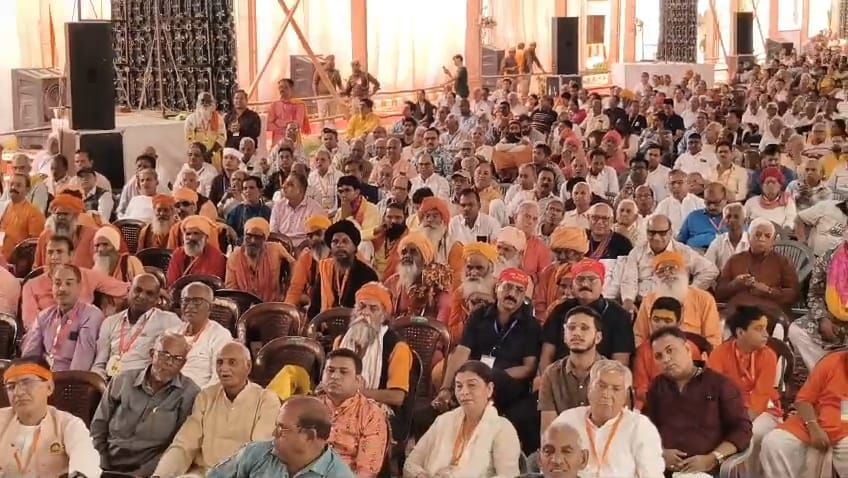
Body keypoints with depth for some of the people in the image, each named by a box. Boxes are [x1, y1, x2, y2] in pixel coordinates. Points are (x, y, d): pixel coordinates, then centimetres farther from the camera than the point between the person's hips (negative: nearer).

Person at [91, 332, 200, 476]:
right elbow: (99, 425, 13)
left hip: (148, 472, -3)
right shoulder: (123, 380, 9)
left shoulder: (189, 394, -2)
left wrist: (141, 473, -13)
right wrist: (102, 468, 1)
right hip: (109, 468, 3)